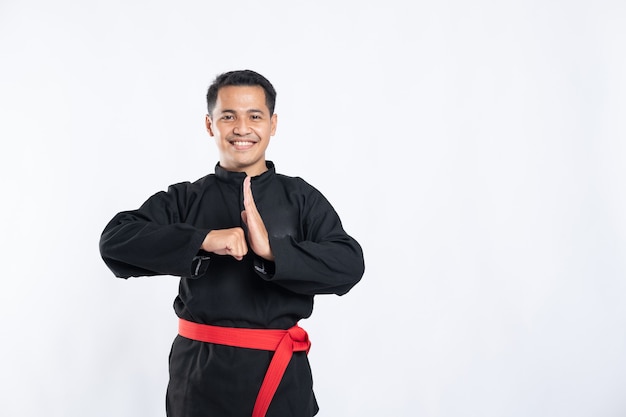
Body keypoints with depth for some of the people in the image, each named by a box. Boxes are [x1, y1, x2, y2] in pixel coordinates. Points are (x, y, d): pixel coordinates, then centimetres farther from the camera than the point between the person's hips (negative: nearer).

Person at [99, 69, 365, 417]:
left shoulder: (301, 198, 0)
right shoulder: (184, 199, 1)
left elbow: (349, 264, -12)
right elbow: (115, 241, -12)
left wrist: (271, 249, -26)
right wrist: (203, 240, -24)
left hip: (281, 375, 0)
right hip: (199, 374, 0)